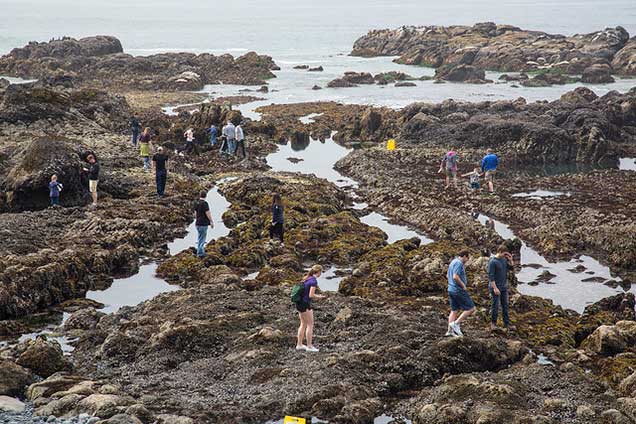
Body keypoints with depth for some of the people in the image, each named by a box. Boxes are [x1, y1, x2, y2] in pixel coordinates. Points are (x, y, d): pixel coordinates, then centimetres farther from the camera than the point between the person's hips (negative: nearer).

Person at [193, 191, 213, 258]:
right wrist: (211, 222, -10)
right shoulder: (204, 203, -18)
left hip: (198, 223, 8)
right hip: (203, 223, -8)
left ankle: (201, 252, 21)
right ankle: (200, 253, -2)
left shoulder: (196, 203, 6)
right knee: (202, 239, -3)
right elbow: (207, 213, -18)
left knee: (200, 238, 16)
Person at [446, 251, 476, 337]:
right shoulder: (459, 263, -16)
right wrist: (463, 285, -15)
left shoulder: (453, 262, 15)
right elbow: (455, 277, -28)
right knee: (471, 309, -3)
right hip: (459, 290, -10)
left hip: (451, 289, 10)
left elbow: (448, 275, 26)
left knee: (454, 310, 14)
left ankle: (450, 331, 11)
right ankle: (456, 323, -7)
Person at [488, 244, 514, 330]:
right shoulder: (492, 262, -16)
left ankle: (506, 323, 14)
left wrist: (510, 260, -2)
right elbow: (491, 276, -17)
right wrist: (495, 288, -21)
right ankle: (493, 323, 11)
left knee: (505, 305, 9)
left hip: (504, 287, 7)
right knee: (495, 305, -1)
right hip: (496, 286, -7)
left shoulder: (504, 259, 5)